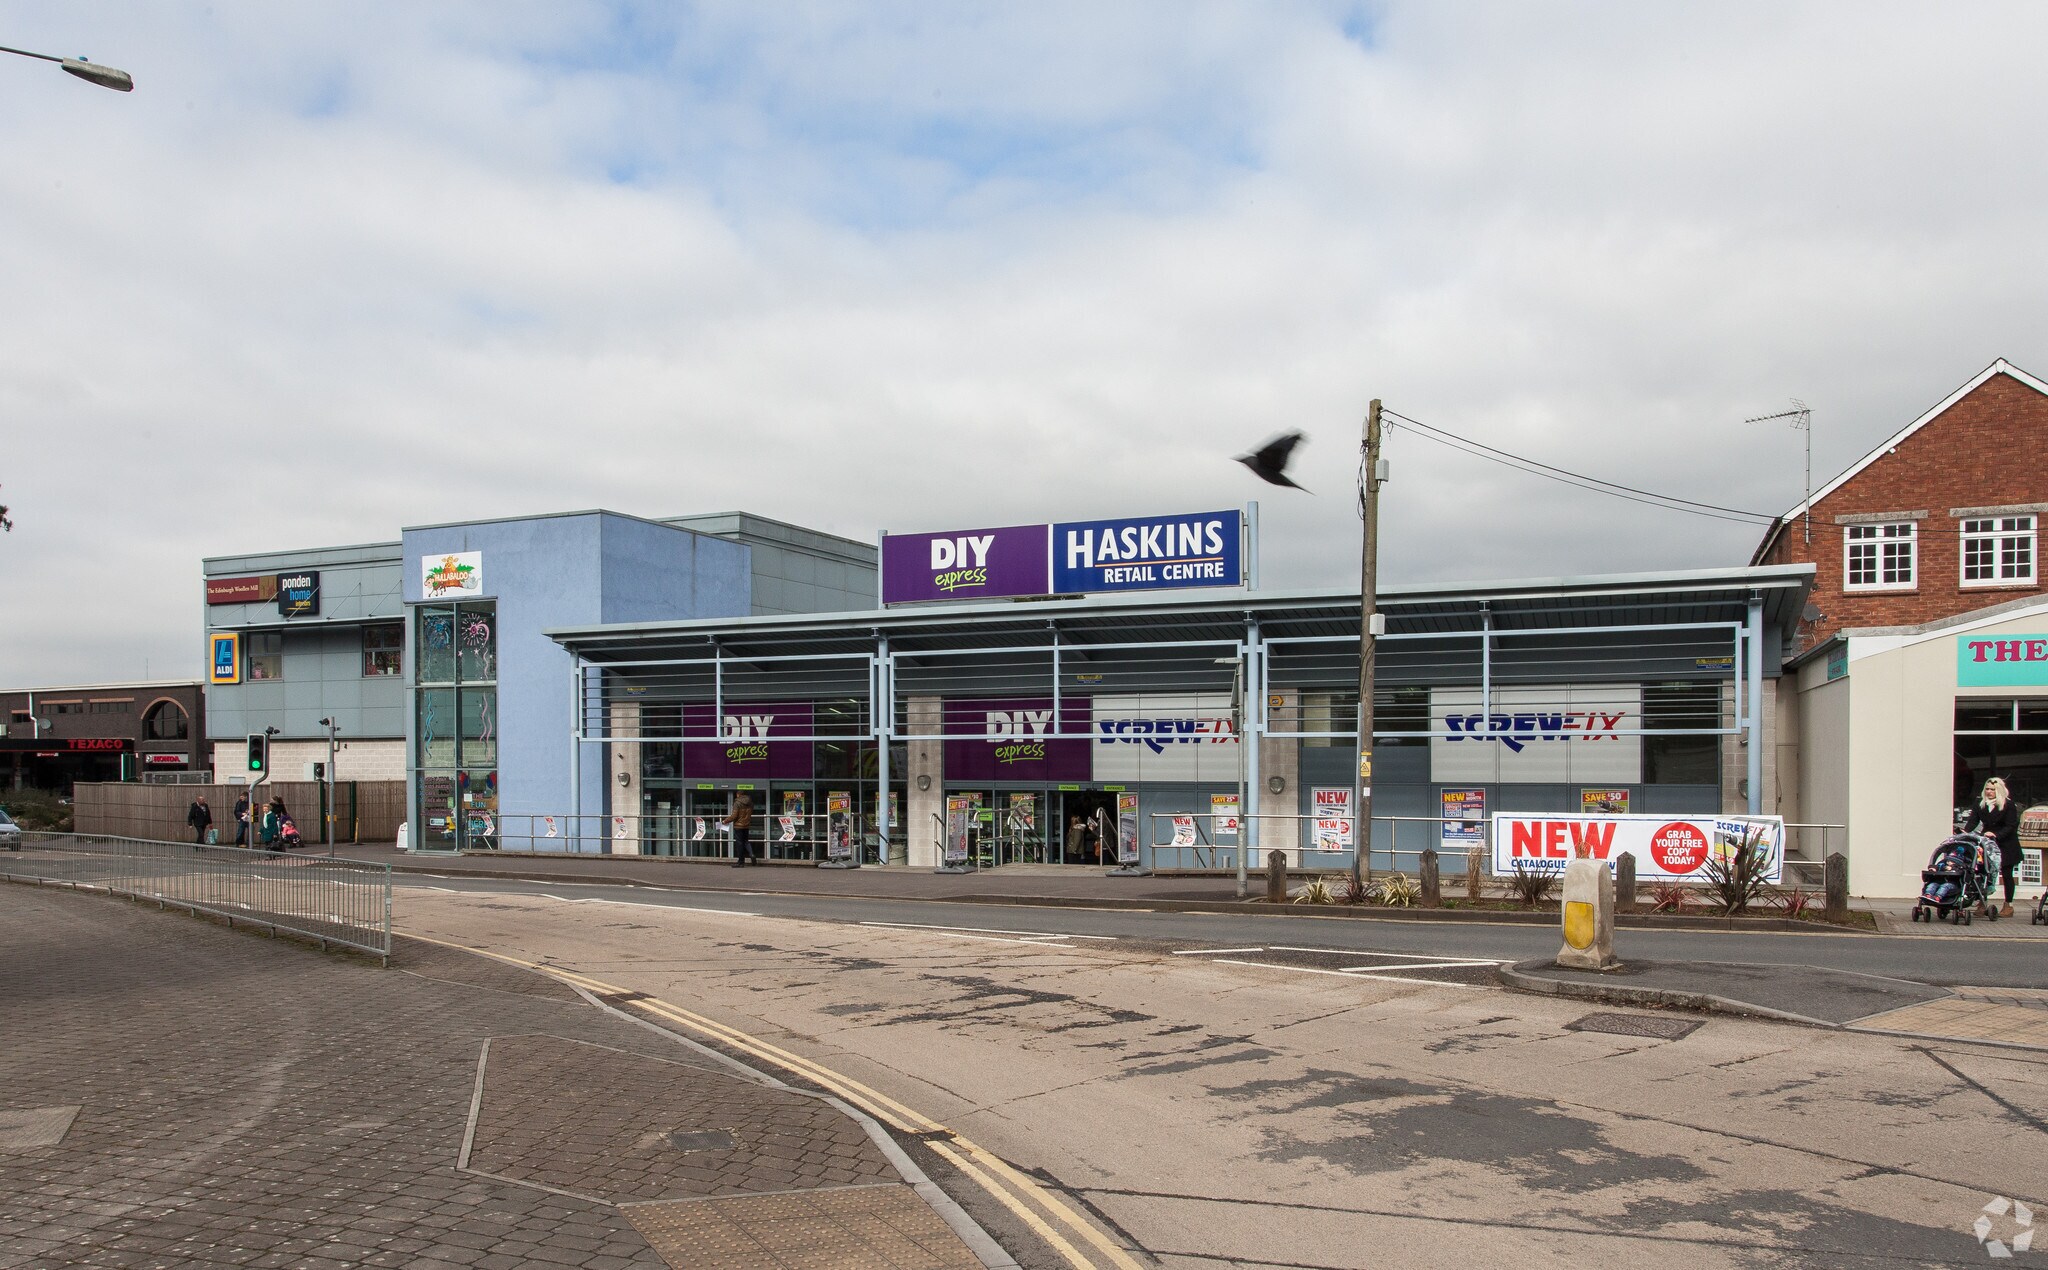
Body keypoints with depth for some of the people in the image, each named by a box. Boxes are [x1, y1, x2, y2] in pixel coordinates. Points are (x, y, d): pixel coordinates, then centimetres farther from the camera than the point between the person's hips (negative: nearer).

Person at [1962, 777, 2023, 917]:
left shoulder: (2009, 805, -10)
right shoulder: (1980, 804, 1)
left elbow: (2010, 826, -14)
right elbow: (1973, 820, -5)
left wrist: (1996, 834, -28)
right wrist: (1966, 831, -23)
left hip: (2006, 844, -3)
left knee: (2007, 874, 4)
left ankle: (2008, 905, 12)